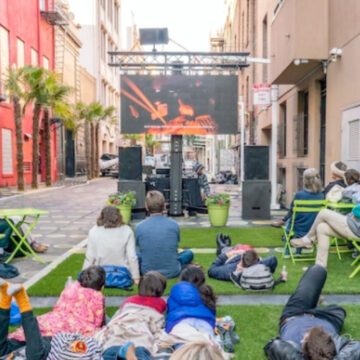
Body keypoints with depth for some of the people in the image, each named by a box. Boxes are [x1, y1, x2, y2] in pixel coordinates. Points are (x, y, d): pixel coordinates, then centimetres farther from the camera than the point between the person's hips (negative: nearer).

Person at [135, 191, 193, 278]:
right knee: (189, 253, 26)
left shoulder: (139, 227, -15)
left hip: (148, 272, -2)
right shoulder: (174, 225, -13)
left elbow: (141, 250, 1)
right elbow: (175, 248, 3)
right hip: (172, 272, 2)